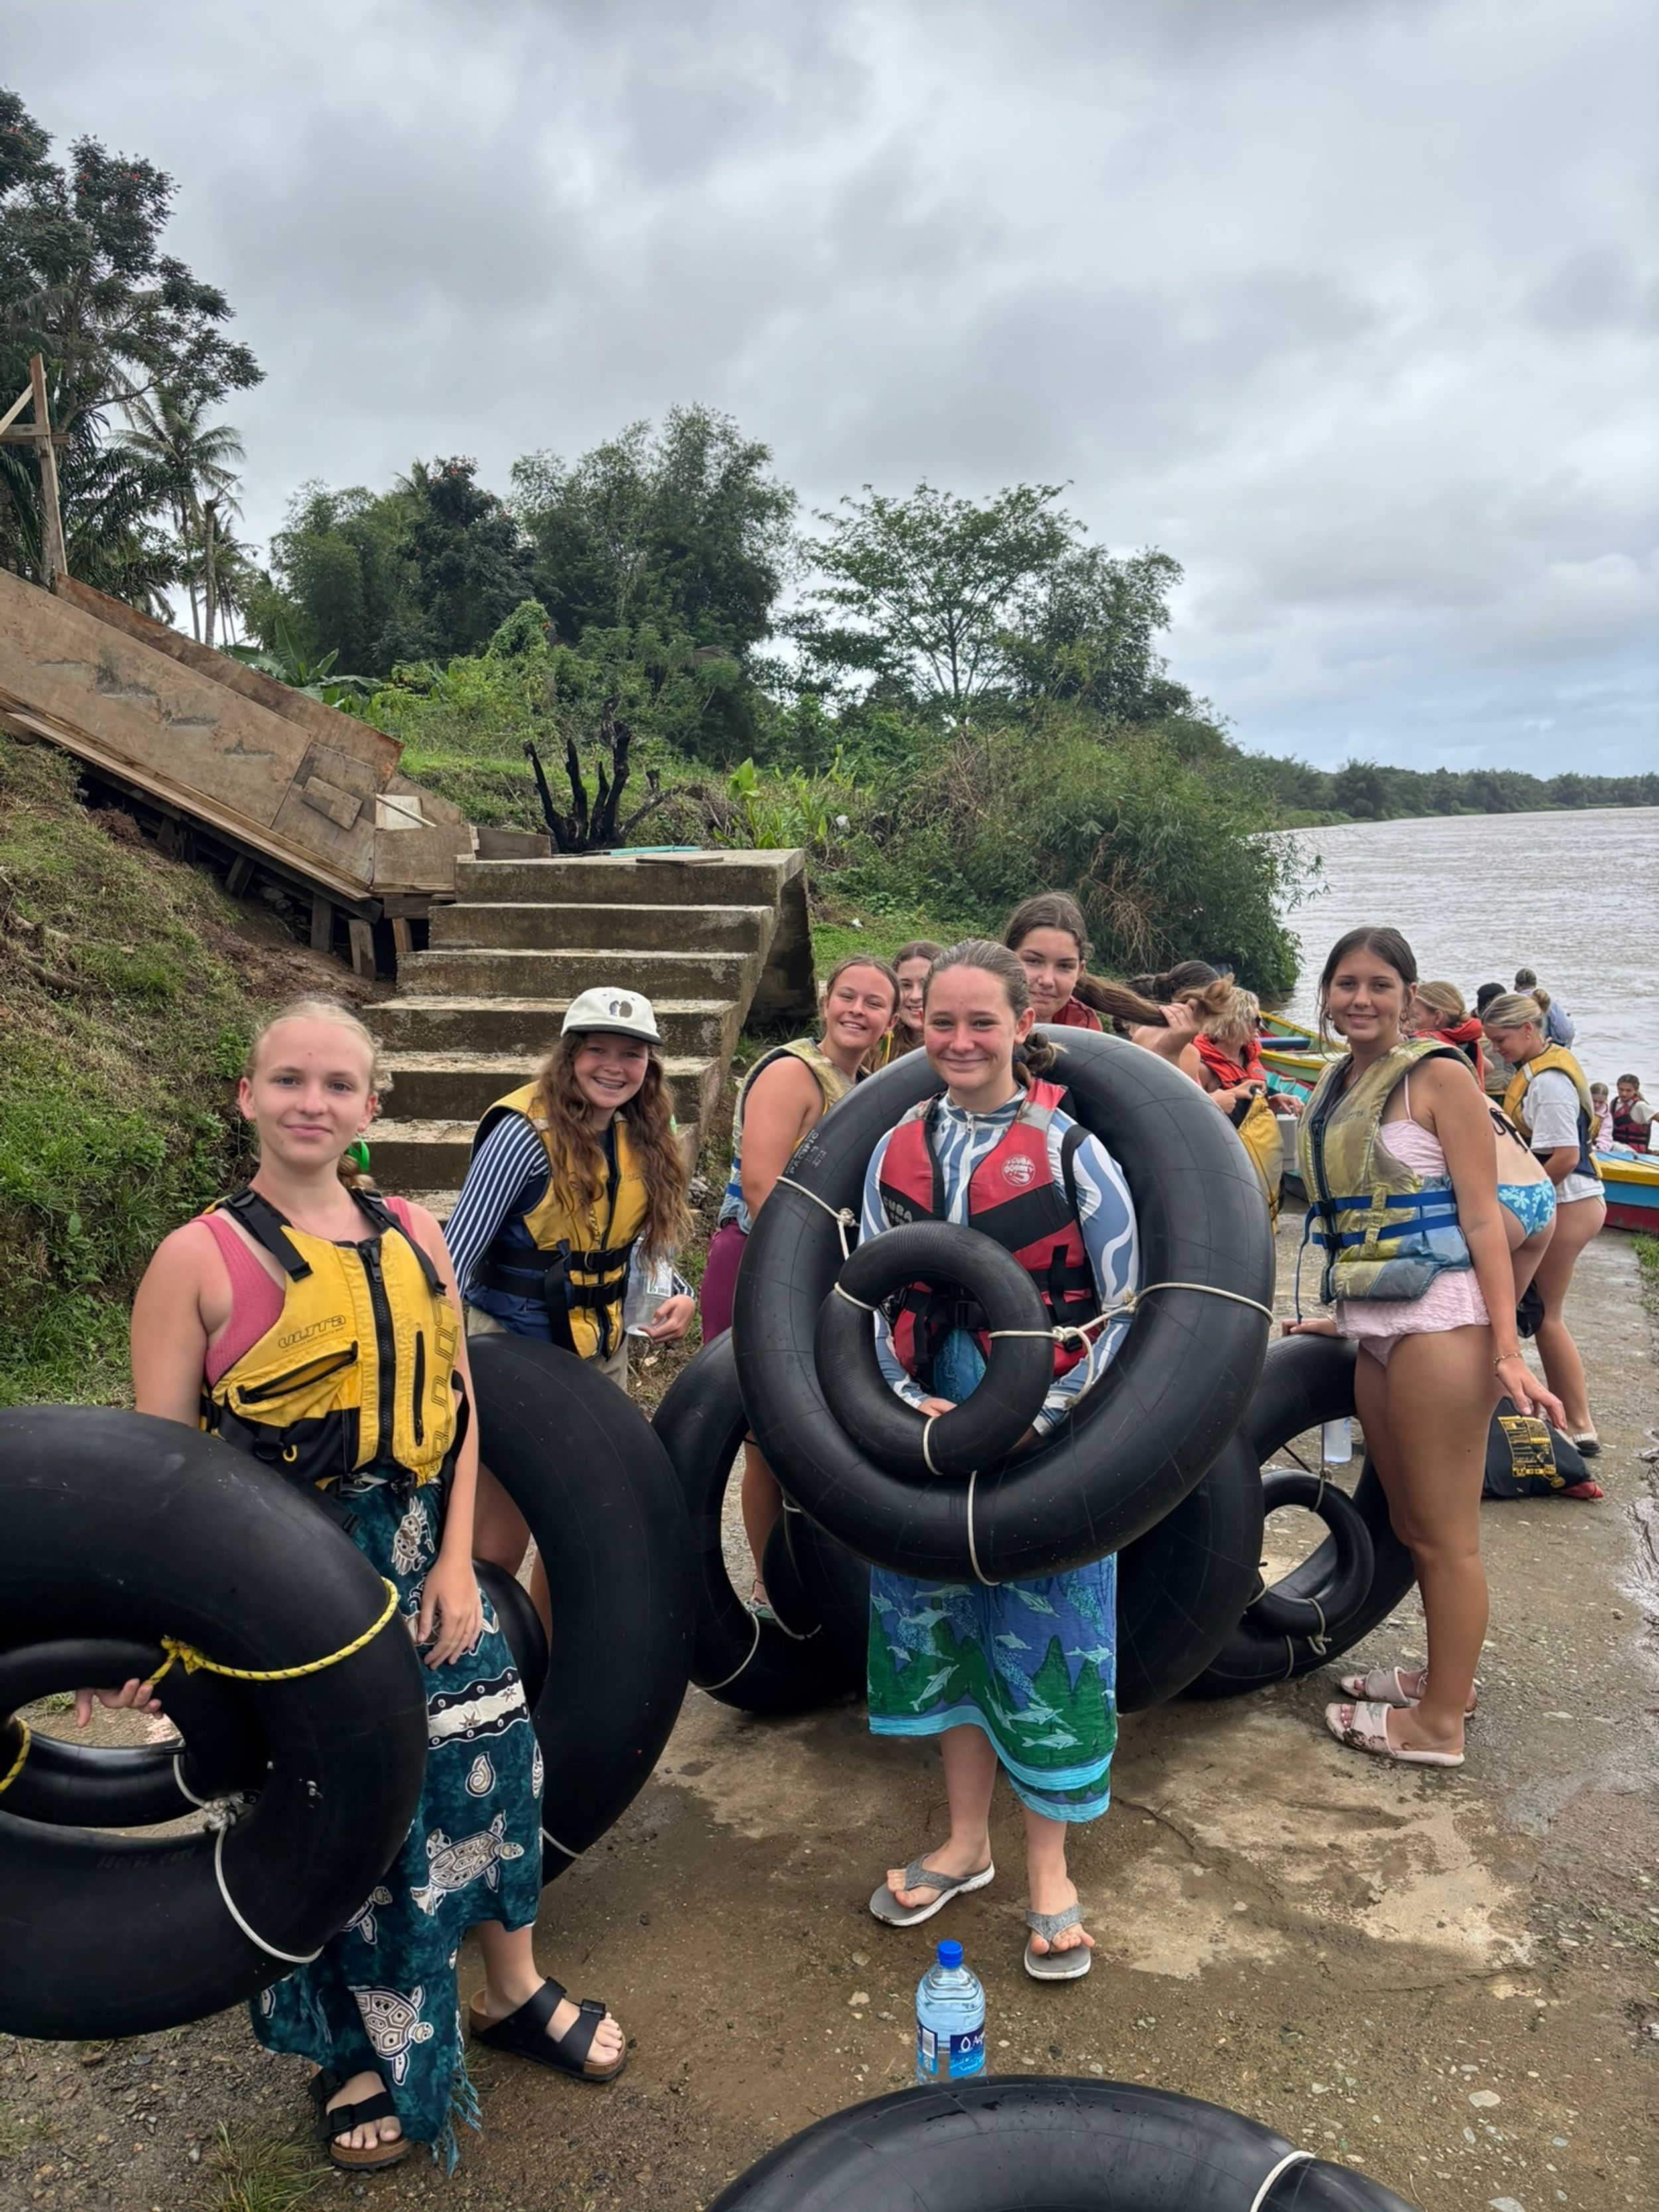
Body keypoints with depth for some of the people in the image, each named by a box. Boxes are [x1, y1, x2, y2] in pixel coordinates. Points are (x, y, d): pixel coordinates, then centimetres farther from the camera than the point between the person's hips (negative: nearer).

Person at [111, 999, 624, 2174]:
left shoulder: (411, 1234, 1)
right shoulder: (199, 1257, -12)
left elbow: (456, 1405, 5)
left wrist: (456, 1561, -3)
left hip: (423, 1564, 4)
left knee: (488, 1766, 11)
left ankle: (514, 1989, 40)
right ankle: (362, 2056, 37)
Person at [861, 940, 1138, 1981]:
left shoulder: (1073, 1149, -9)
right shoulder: (897, 1151, 3)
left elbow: (1127, 1310, -7)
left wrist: (1046, 1415, -16)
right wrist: (909, 1403, -9)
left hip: (1050, 1441, -4)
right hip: (928, 1433, 4)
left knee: (1047, 1644, 5)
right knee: (939, 1628, 15)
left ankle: (1049, 1869, 26)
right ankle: (966, 1839, 36)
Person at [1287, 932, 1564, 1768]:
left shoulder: (1436, 1076, -7)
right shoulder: (1331, 1089, 13)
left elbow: (1482, 1217, -12)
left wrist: (1507, 1348, -18)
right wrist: (1342, 1315, 24)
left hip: (1440, 1321, -7)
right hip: (1375, 1325, 7)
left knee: (1444, 1533, 2)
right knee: (1408, 1523, 17)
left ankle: (1440, 1724, 15)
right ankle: (1446, 1677, 35)